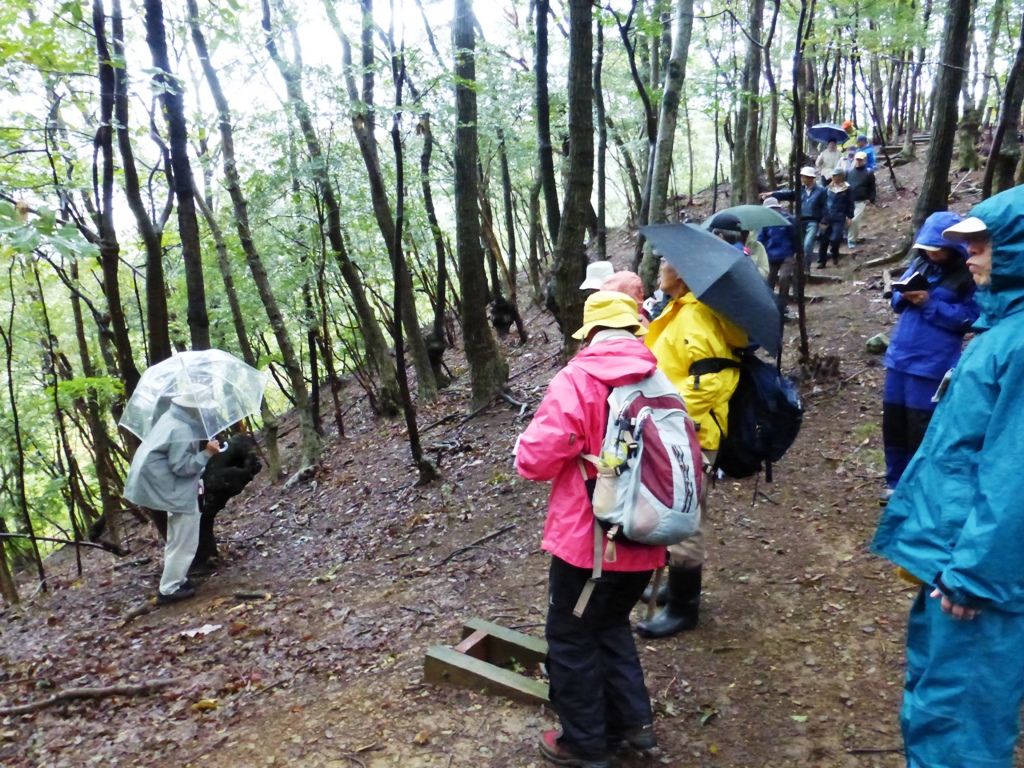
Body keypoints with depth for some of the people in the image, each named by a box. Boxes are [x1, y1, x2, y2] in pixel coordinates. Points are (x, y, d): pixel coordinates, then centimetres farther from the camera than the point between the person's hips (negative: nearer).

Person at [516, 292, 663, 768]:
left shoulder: (577, 379, -16)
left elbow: (535, 460, -18)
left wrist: (526, 446, 4)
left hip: (586, 538, -6)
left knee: (571, 636, 14)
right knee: (611, 624, 28)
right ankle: (634, 719, 30)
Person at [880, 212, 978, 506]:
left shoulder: (969, 276, -8)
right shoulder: (919, 264, 9)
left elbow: (969, 318, -12)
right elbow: (896, 301, 13)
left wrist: (929, 303, -19)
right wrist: (904, 296, -10)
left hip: (932, 364, -6)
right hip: (899, 357, 6)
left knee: (921, 429, 2)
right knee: (892, 423, 12)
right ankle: (896, 482, 27)